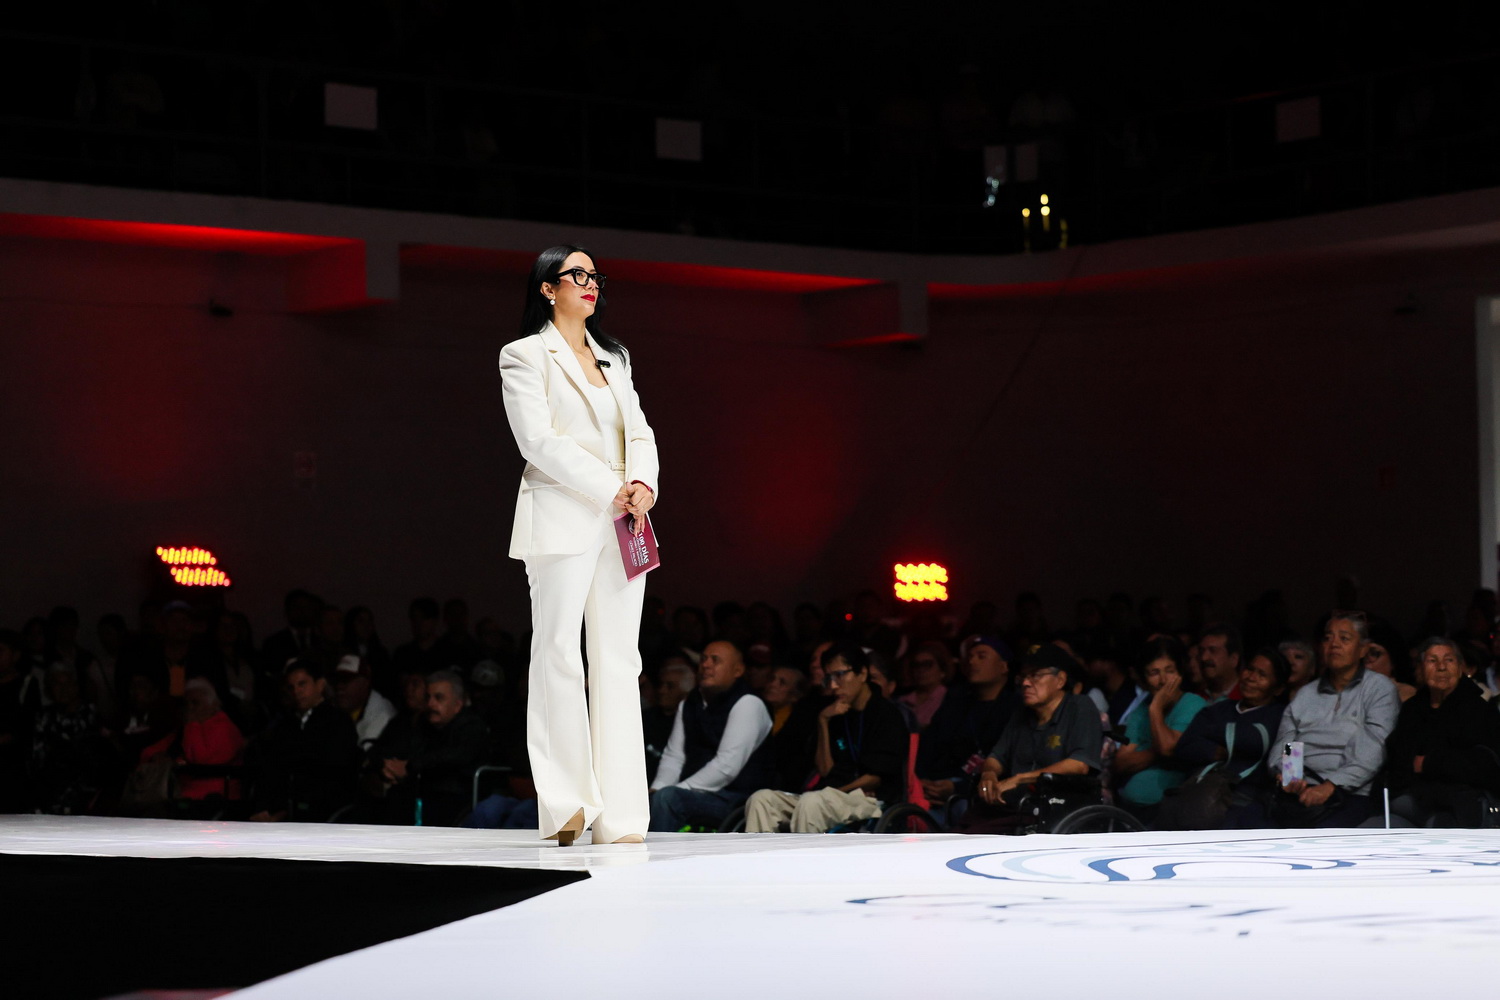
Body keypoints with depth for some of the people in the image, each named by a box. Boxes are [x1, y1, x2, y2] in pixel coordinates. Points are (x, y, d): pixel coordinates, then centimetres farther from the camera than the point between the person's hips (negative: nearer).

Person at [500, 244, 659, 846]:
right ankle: (566, 807, -7)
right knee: (559, 656, -7)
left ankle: (620, 814, -2)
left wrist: (644, 484, -7)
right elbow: (539, 441, -9)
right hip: (563, 520, -6)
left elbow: (639, 432, 14)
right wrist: (611, 491, -13)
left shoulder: (614, 358, 22)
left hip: (622, 524, 6)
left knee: (619, 660, 0)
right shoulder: (526, 356, 3)